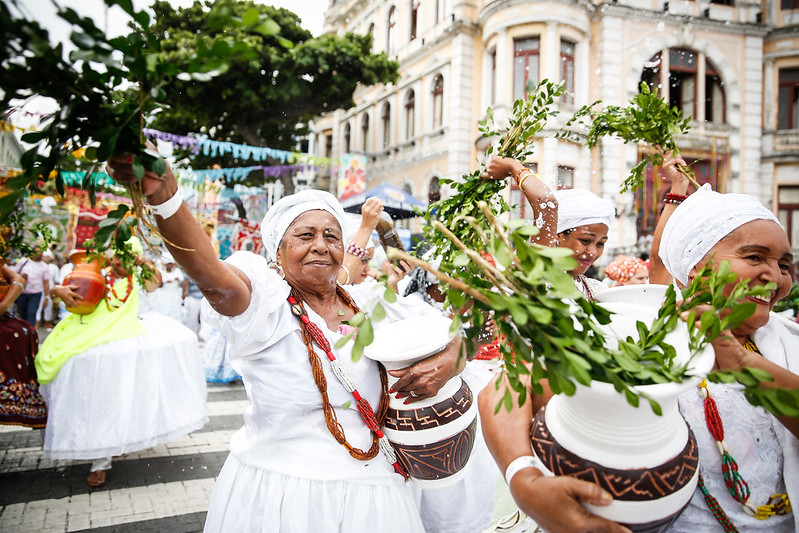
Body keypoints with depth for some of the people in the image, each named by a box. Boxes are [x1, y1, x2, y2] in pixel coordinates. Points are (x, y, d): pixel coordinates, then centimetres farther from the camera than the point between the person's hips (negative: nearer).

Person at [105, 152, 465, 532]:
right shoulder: (267, 301, -12)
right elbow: (214, 278, -33)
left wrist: (446, 363, -14)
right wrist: (162, 194, -49)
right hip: (273, 488, -4)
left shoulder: (368, 304, 2)